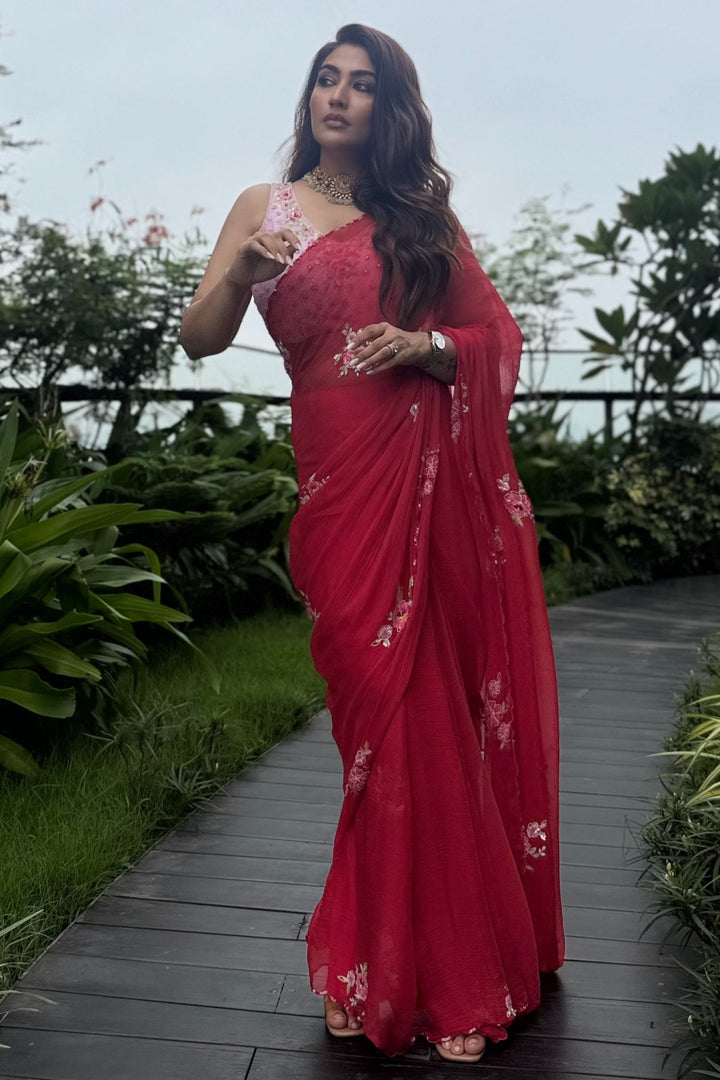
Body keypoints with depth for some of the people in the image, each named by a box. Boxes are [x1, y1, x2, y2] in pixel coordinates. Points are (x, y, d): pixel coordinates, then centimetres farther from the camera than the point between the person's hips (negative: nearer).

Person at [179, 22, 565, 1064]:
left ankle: (470, 954, 17)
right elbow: (200, 339, 4)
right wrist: (237, 272, -16)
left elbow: (499, 334, 12)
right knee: (393, 714, -2)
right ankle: (387, 972, 14)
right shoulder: (266, 206, 13)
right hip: (347, 487, -1)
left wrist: (425, 345, -8)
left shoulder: (426, 214, 15)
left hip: (449, 483, 1)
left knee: (464, 711, 1)